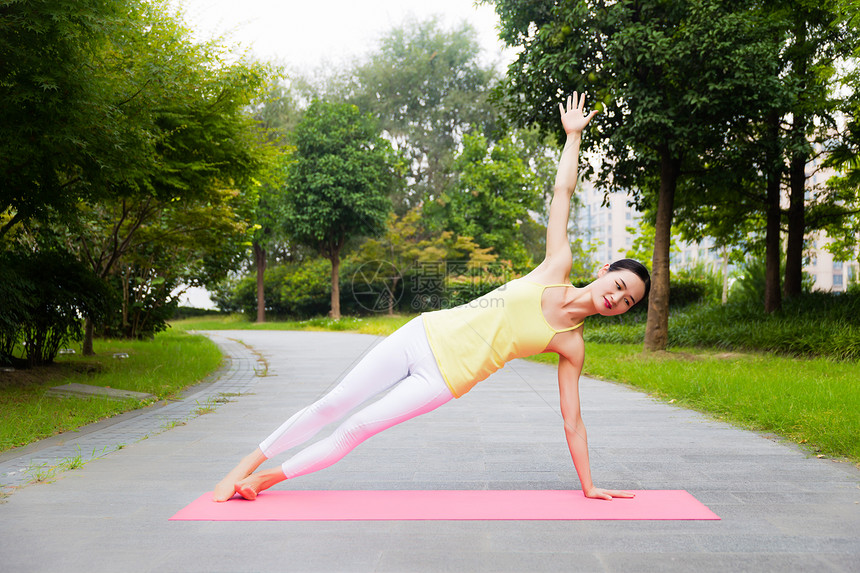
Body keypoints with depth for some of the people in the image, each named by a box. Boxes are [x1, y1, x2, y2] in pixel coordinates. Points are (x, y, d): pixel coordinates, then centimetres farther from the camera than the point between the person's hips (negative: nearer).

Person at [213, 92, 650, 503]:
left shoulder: (571, 346, -2)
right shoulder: (557, 268, 0)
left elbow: (572, 421, 2)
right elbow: (562, 191, 5)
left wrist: (589, 486, 0)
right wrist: (573, 134, 7)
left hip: (444, 380, -1)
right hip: (426, 335, 2)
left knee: (356, 429, -9)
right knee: (334, 404, -1)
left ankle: (266, 479, 10)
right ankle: (247, 463, 15)